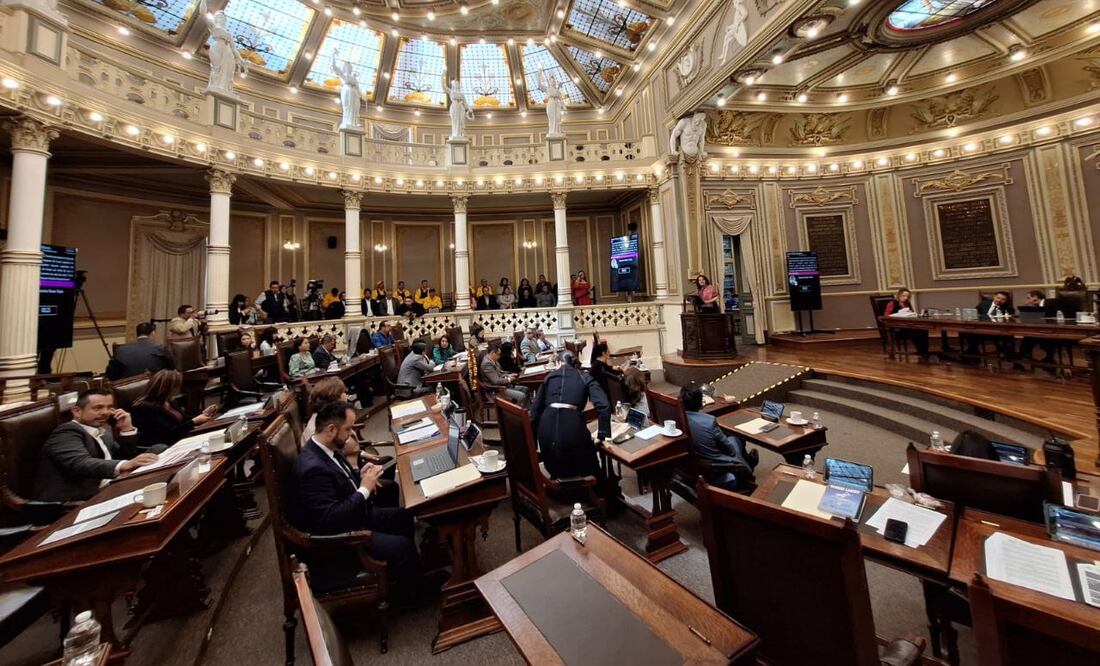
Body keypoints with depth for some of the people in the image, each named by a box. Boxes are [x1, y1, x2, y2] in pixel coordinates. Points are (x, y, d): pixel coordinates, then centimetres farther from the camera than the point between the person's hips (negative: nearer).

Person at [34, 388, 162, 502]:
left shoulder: (102, 430, 18)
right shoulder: (68, 432, -6)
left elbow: (125, 457, 17)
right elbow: (80, 464, -25)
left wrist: (126, 429, 5)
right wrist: (124, 465, -43)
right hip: (72, 502, -7)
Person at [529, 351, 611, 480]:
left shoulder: (550, 376, 22)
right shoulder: (585, 378, 17)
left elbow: (536, 409, 18)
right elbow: (604, 406, -1)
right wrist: (603, 434, 5)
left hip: (547, 427, 2)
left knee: (555, 472, 31)